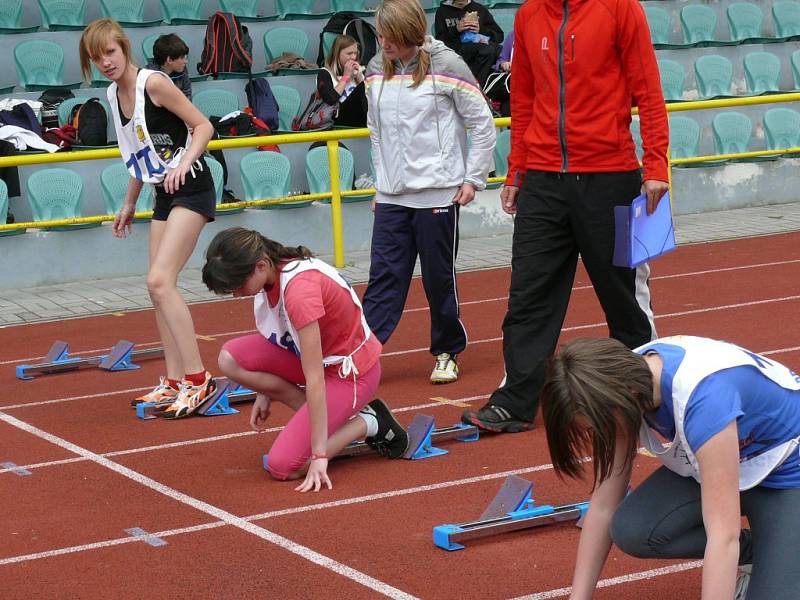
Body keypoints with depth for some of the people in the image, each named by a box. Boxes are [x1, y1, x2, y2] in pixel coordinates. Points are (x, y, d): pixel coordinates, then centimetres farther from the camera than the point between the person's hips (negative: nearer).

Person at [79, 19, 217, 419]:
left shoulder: (153, 83, -16)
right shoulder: (114, 95, 8)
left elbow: (203, 125, -14)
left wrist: (184, 163, -28)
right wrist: (129, 203, 22)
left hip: (191, 188, -9)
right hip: (164, 193, 9)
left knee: (159, 281, -18)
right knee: (159, 287, 7)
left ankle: (198, 379, -15)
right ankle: (174, 382, 14)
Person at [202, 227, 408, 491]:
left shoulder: (300, 288, -33)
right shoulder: (272, 270, -9)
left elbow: (314, 379, -32)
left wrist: (319, 456, -30)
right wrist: (266, 392, 11)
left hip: (350, 371, -8)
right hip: (317, 356, 9)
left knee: (282, 467, -16)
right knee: (231, 359, -13)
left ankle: (368, 423, 2)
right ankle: (321, 416, -1)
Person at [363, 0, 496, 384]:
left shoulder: (446, 66, -9)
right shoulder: (377, 71, 5)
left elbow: (482, 124, -3)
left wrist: (473, 179, -4)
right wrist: (381, 178, 15)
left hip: (438, 193, -4)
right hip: (391, 195, 4)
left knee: (439, 278, 5)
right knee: (384, 275, 1)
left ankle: (446, 353, 20)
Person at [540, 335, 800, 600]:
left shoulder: (702, 395, -39)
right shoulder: (625, 374, -18)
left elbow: (724, 534, -41)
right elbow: (603, 507, -10)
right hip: (732, 464, 6)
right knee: (632, 530, -19)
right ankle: (752, 551, 4)